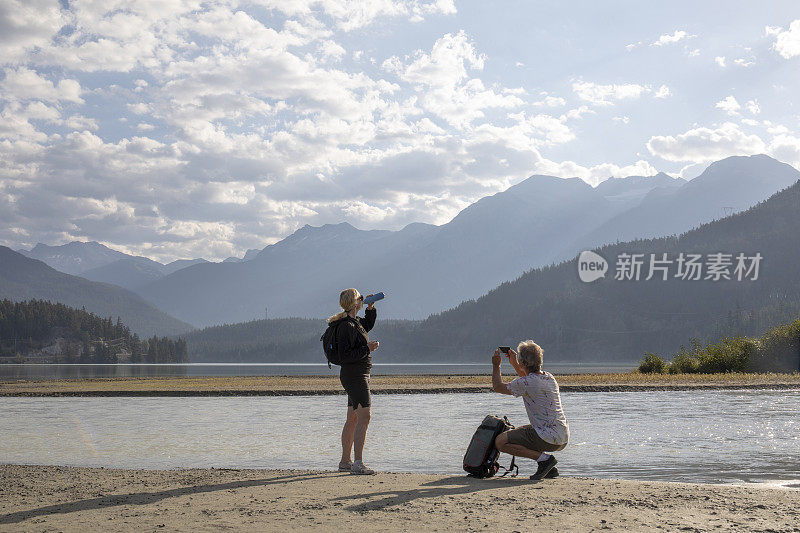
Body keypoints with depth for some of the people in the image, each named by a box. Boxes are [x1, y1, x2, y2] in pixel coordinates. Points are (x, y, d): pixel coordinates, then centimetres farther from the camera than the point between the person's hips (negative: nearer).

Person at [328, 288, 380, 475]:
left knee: (353, 419, 13)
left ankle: (345, 462, 20)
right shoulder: (346, 326, -18)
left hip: (357, 376, 10)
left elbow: (368, 325, 35)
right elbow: (346, 355, -23)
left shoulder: (354, 322, 12)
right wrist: (368, 349, -18)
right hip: (355, 375, -10)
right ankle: (358, 464, -17)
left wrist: (370, 309, 20)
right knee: (364, 417, -14)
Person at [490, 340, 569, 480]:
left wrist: (496, 365, 14)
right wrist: (514, 364, 36)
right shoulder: (549, 377, 10)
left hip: (550, 439, -9)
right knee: (520, 432, 32)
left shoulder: (526, 383, -16)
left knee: (500, 441, -7)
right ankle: (549, 469, 17)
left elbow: (498, 387, 0)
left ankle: (544, 458, -10)